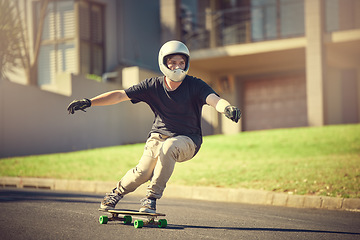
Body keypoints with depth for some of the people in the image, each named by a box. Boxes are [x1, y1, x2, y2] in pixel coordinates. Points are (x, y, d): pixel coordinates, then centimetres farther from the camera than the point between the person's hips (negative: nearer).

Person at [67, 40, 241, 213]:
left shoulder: (195, 85, -11)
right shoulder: (153, 85, -5)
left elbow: (214, 99, -28)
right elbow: (119, 95, -4)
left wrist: (227, 108, -52)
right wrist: (89, 102, -12)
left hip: (187, 139, -2)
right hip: (159, 135, 2)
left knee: (167, 148, -36)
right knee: (143, 172, -21)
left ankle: (152, 197, -21)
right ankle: (117, 192, 14)